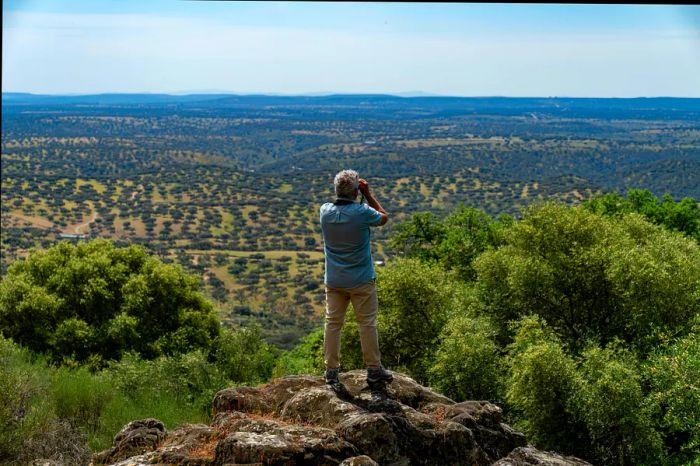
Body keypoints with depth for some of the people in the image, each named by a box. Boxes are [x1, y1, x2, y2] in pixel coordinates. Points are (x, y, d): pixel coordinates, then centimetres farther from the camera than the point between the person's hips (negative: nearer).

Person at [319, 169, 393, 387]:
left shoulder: (325, 211, -6)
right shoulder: (362, 213, -18)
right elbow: (384, 217, 3)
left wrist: (342, 193, 12)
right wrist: (368, 194, 4)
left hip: (334, 281, 4)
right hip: (361, 280, -4)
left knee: (332, 323, 9)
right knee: (367, 324, 6)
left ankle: (331, 370, 11)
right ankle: (374, 370, 11)